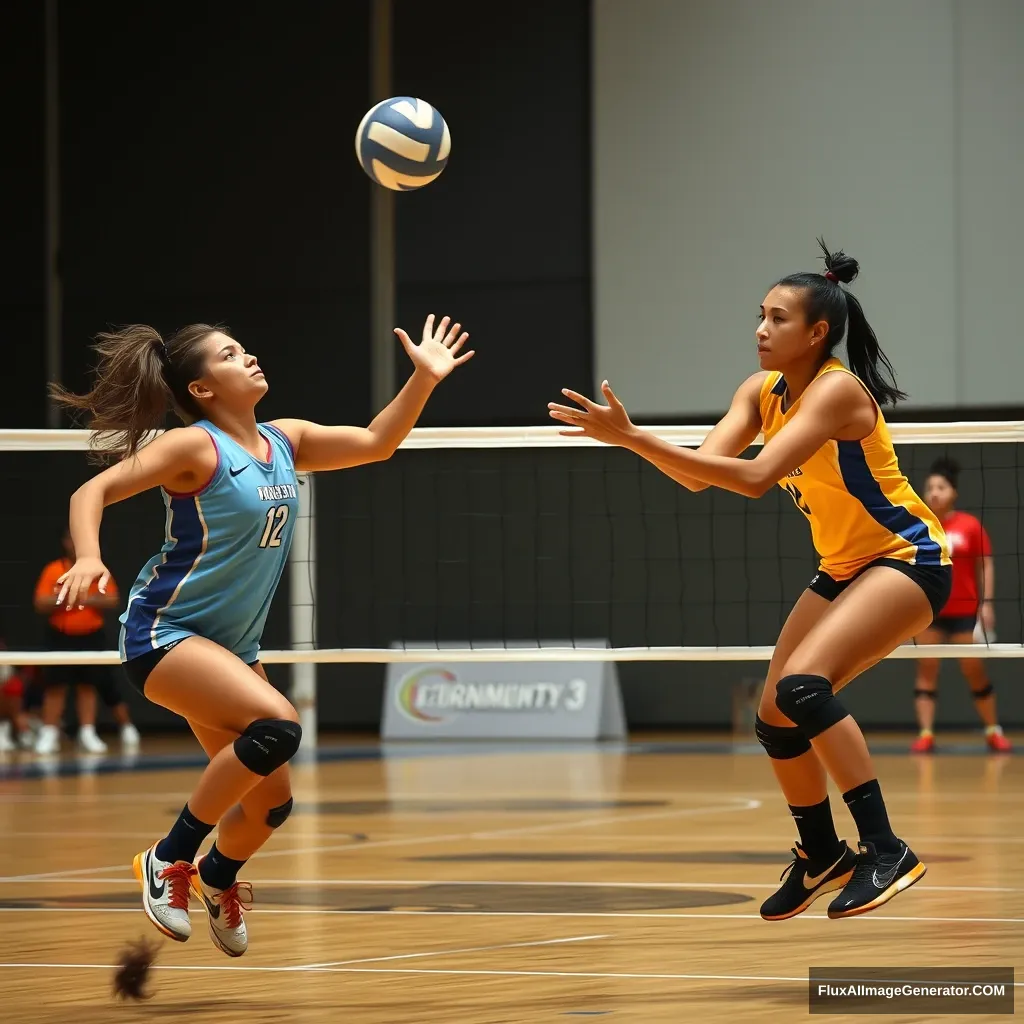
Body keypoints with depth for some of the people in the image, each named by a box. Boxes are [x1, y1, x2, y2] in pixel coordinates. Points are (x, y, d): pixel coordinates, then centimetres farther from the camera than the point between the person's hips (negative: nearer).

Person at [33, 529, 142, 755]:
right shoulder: (52, 570, -3)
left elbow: (112, 600, -4)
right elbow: (41, 604, -6)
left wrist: (89, 599, -19)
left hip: (91, 636, 1)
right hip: (61, 637, -1)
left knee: (88, 685, 2)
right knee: (55, 685, -3)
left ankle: (87, 734, 7)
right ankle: (48, 736, -1)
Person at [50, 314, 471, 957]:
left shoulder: (285, 441, 6)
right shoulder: (196, 446, -14)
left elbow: (374, 443, 14)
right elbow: (93, 492, -19)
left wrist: (424, 378, 3)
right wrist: (89, 559, -37)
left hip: (233, 646, 8)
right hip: (165, 633, -8)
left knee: (271, 804, 8)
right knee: (277, 725, -30)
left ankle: (217, 878, 42)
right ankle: (168, 859, -15)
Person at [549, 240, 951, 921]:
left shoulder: (838, 389, -24)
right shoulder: (763, 392, 1)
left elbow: (755, 477, -34)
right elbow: (701, 472, -8)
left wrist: (632, 436, -38)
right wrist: (628, 438, -27)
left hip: (908, 559, -9)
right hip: (843, 569, 9)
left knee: (803, 685, -28)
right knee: (777, 718, 6)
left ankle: (887, 851, -25)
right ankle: (820, 857, 28)